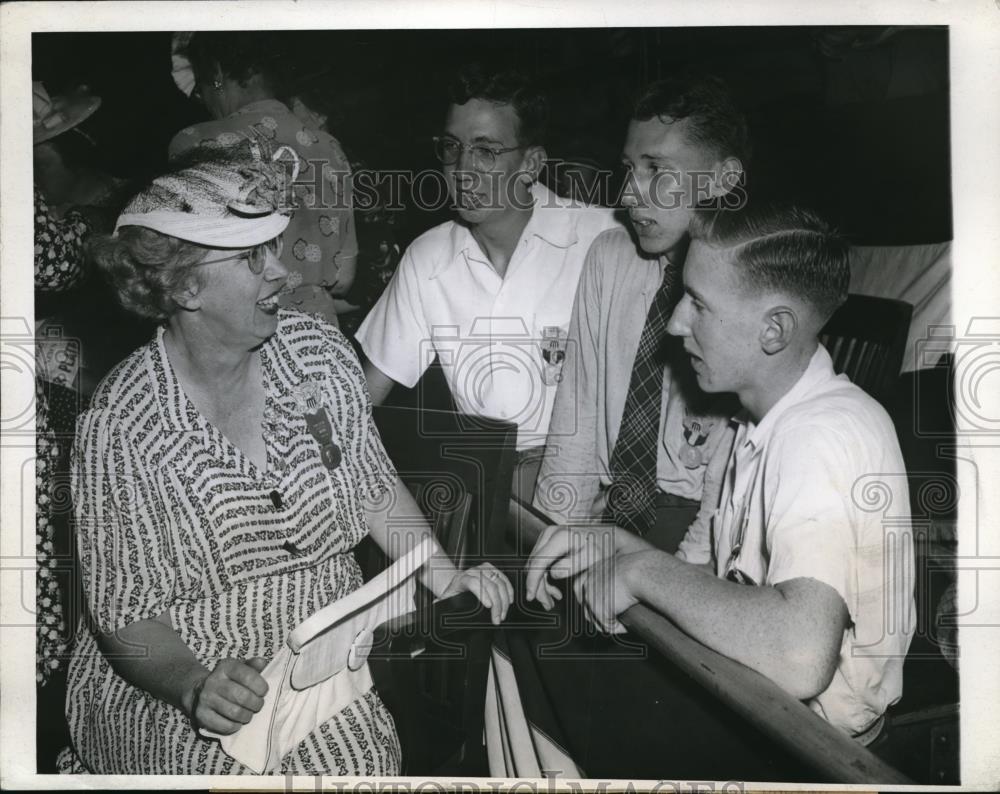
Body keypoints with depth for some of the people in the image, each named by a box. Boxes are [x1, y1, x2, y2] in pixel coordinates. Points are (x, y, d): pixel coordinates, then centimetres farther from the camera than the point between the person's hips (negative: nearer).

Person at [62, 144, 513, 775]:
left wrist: (444, 574, -8)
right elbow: (126, 611, -10)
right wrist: (193, 686, -28)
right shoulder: (120, 427, -15)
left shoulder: (319, 350, -3)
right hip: (168, 685, -4)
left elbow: (375, 489, 6)